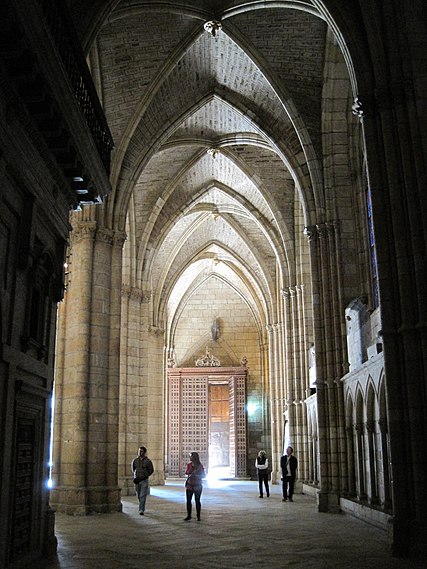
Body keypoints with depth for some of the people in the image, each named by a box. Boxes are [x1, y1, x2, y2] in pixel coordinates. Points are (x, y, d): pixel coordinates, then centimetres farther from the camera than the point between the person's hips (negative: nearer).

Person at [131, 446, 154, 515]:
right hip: (136, 480, 4)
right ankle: (142, 507, 34)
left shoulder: (148, 461, -5)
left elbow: (151, 470, 2)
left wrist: (145, 476, -4)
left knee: (143, 496, -11)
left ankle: (141, 510, -10)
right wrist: (135, 477, 8)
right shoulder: (135, 460, 4)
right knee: (139, 496, 13)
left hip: (144, 481, -4)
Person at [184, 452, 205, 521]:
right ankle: (189, 515, 13)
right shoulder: (189, 465, 4)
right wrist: (189, 475, -12)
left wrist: (196, 475, -19)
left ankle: (198, 516, 11)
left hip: (197, 486, -3)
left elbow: (203, 476, -4)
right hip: (189, 485, 3)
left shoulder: (200, 465, -6)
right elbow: (186, 474, 9)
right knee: (188, 500, 1)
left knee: (197, 500, 1)